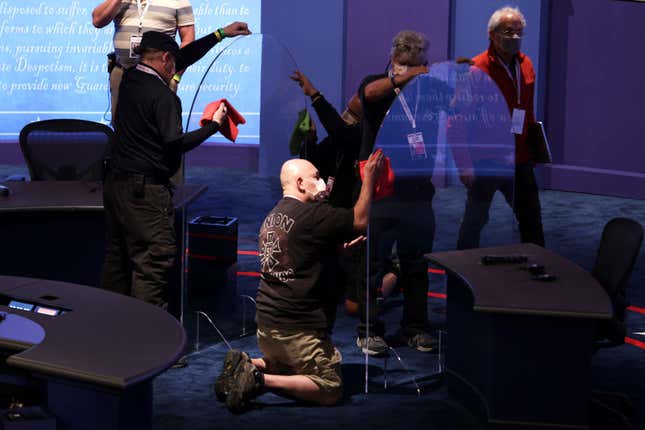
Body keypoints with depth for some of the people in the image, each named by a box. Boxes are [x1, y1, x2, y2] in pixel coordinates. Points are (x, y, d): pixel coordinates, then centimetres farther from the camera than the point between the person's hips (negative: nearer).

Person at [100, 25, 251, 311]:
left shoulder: (130, 79, 10)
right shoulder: (163, 96, -15)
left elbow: (184, 57, 19)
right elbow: (176, 144, -18)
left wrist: (220, 34, 24)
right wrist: (214, 124, -8)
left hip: (115, 182, 9)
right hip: (145, 188, -9)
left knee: (117, 258, 13)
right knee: (154, 261, -6)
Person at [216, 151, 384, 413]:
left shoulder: (272, 216, 12)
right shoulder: (310, 214, -16)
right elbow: (360, 222, -12)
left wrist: (340, 249, 21)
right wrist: (369, 177, -6)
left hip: (265, 322, 9)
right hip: (298, 329, -9)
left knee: (286, 367, 30)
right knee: (330, 390, -3)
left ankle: (245, 366, 4)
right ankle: (261, 380, -15)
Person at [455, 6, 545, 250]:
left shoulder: (526, 65, 7)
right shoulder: (477, 68, -14)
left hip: (520, 159, 6)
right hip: (486, 160, -6)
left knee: (531, 219, 12)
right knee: (476, 218, 6)